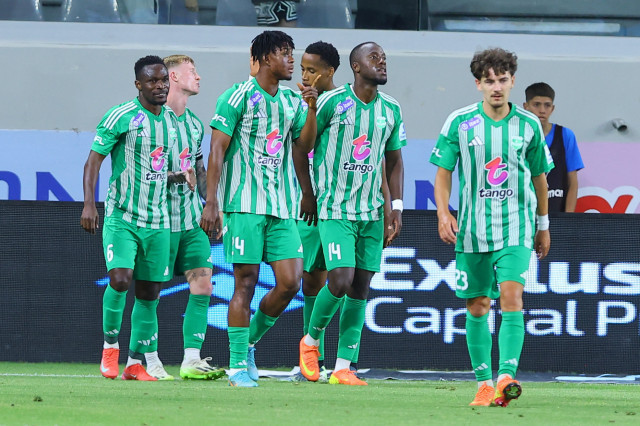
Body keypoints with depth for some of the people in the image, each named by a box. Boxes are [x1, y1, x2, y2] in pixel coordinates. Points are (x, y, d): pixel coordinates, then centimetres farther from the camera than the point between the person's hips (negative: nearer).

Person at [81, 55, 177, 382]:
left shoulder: (171, 121, 11)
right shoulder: (121, 117, -8)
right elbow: (94, 160, -9)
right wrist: (88, 204, -20)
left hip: (157, 220, 6)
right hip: (121, 217, -6)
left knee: (149, 293, 5)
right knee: (120, 279, -22)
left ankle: (135, 364, 12)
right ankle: (110, 345, 0)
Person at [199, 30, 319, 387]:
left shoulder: (292, 101, 16)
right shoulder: (238, 97, -2)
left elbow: (305, 145, 10)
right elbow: (217, 150, -4)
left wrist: (312, 108, -5)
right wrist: (211, 202, -10)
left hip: (283, 206, 6)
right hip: (244, 204, -6)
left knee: (290, 283, -4)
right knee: (246, 282, -6)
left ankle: (250, 341, 17)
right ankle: (238, 365, 0)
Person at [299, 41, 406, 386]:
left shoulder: (391, 110, 9)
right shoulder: (331, 102, -7)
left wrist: (396, 206, 10)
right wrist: (304, 192, -1)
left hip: (372, 211, 5)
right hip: (334, 209, -5)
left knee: (360, 289, 2)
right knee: (340, 282, -15)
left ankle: (343, 367, 6)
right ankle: (311, 339, 11)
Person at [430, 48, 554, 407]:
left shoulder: (529, 125, 1)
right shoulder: (460, 122, -2)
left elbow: (539, 176, 13)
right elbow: (444, 171, 3)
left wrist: (543, 225, 20)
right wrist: (443, 213, -12)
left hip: (516, 228, -1)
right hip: (473, 228, 1)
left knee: (512, 296, -19)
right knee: (478, 307, 6)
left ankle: (507, 376, -26)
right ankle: (484, 383, 17)